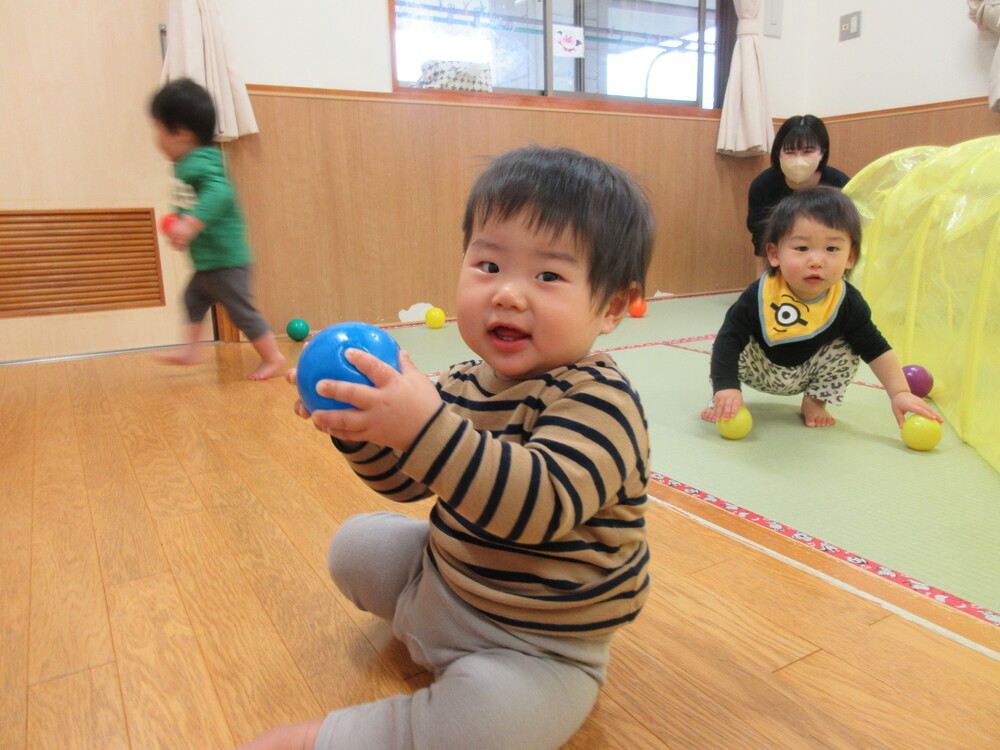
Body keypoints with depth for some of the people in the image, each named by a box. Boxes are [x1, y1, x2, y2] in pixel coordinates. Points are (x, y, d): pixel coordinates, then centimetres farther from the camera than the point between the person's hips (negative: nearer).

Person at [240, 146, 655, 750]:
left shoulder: (599, 401, -27)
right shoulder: (467, 383, -4)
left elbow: (542, 504, -44)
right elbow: (405, 480, 6)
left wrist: (424, 427, -50)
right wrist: (361, 427, -13)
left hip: (536, 650, -7)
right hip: (446, 579, 7)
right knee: (359, 542, 18)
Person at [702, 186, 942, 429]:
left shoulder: (848, 303, -22)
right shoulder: (759, 295, -32)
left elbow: (875, 349, -13)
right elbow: (729, 339, -33)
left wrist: (900, 393, -22)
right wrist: (726, 388, -43)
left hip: (806, 375, 3)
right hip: (760, 369, -2)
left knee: (846, 350, -16)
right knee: (734, 348, -27)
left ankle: (814, 401, 5)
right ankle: (719, 402, -4)